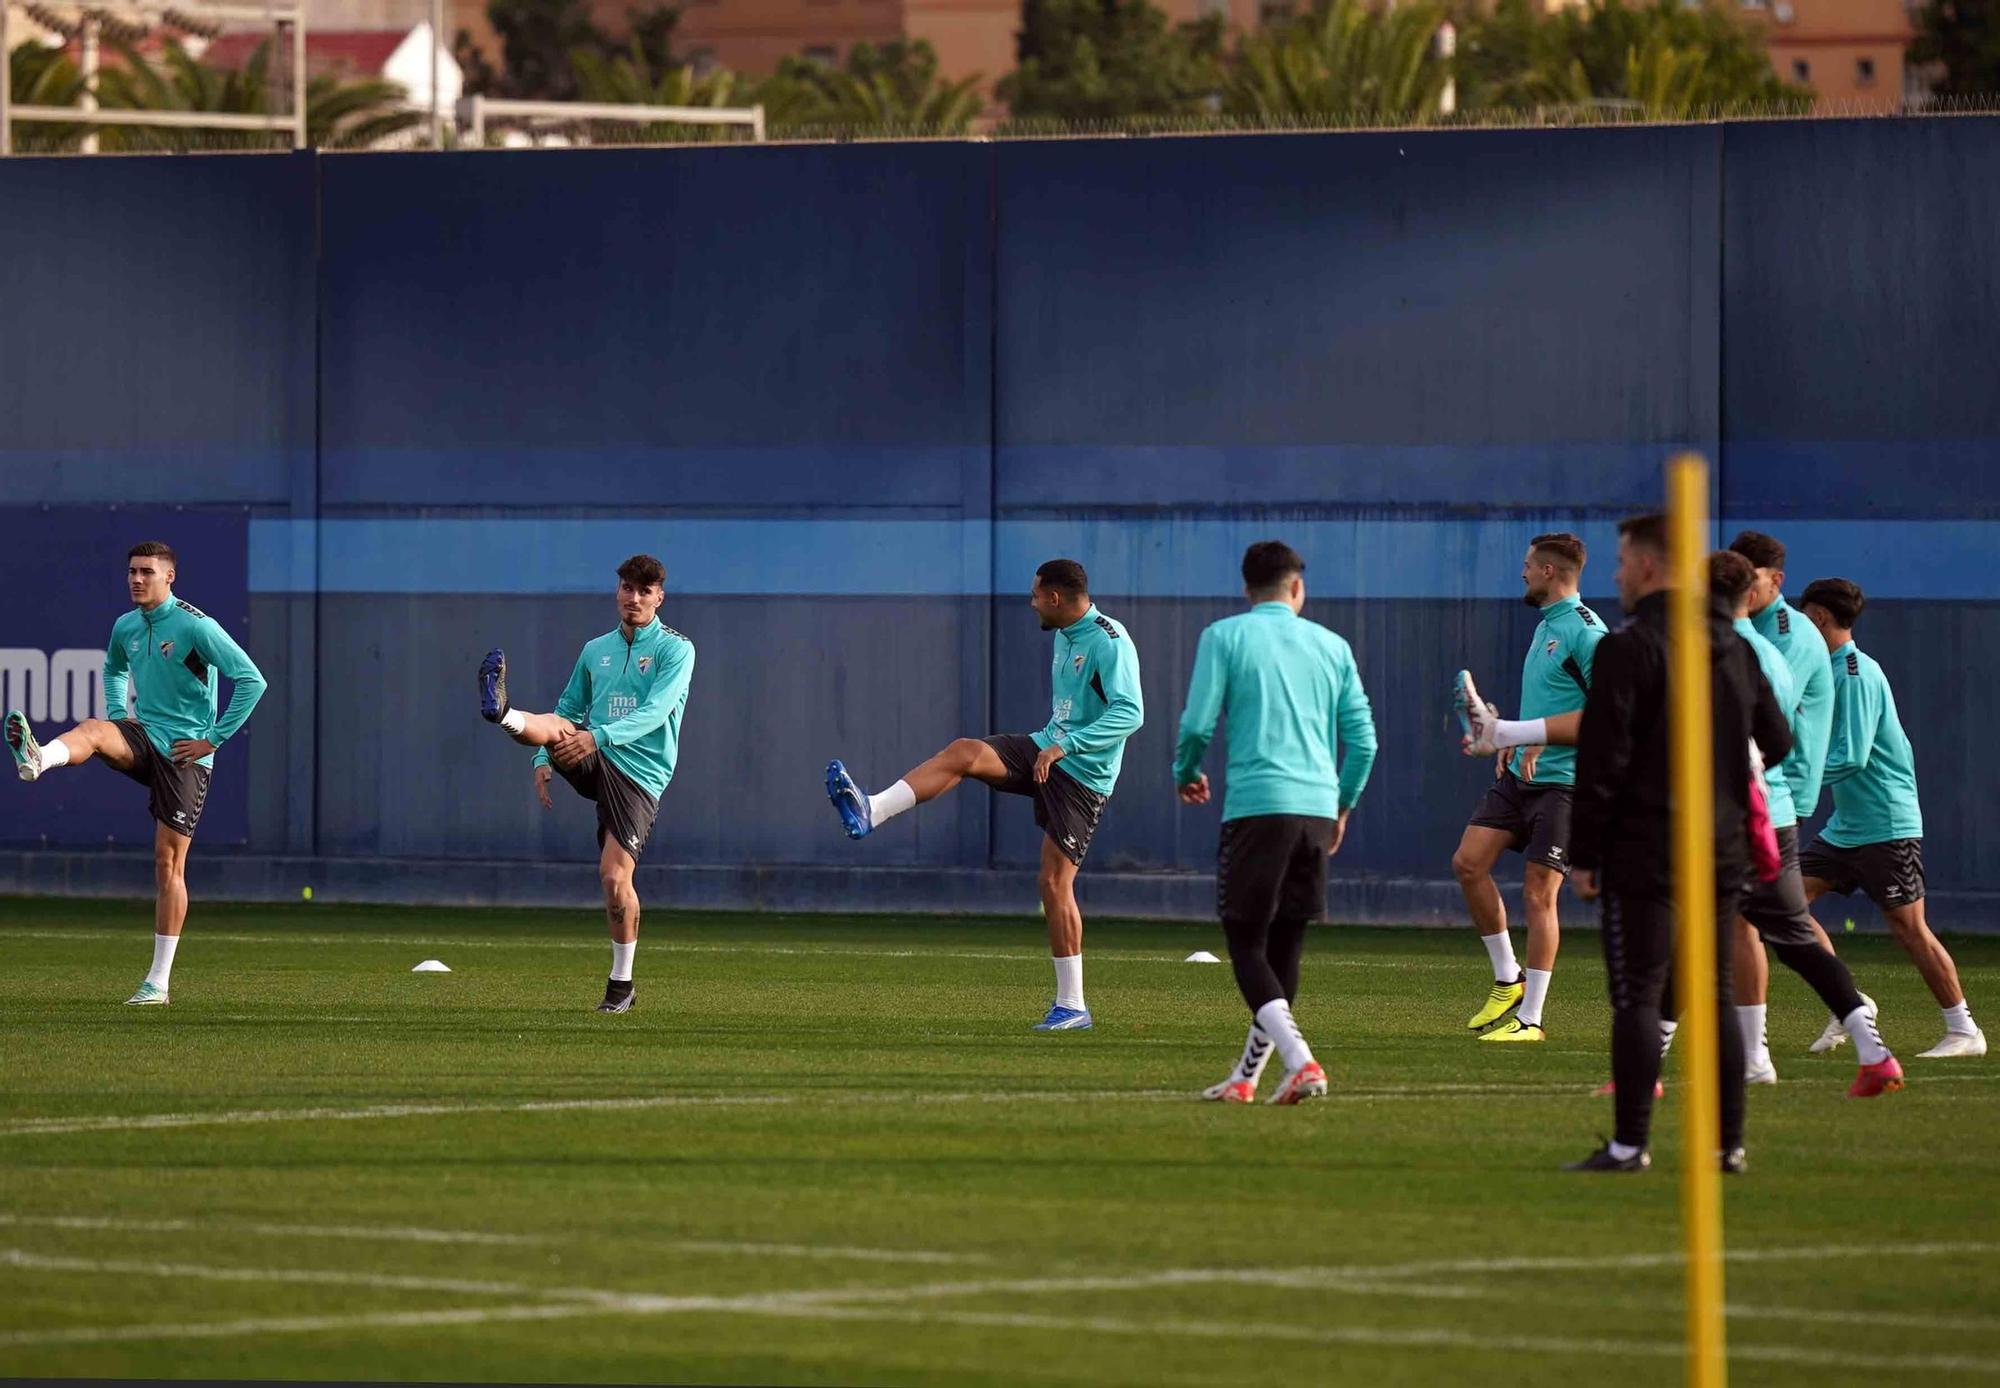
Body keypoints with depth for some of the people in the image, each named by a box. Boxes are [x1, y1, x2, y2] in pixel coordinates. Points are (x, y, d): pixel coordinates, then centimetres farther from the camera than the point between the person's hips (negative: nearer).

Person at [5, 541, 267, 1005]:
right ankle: (36, 759, -63)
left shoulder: (195, 627, -11)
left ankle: (159, 981, 1)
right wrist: (118, 715, 13)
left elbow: (252, 680, -13)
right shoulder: (126, 627, 9)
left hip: (185, 753, -5)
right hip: (143, 739, 5)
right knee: (90, 731, -28)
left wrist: (214, 739, -13)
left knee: (169, 862, -4)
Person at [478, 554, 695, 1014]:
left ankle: (621, 983, 4)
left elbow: (654, 712, -15)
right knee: (557, 726, -29)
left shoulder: (675, 650, 0)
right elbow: (568, 710, 23)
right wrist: (544, 760, 5)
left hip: (639, 774, -4)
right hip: (593, 764, 4)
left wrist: (598, 737, -29)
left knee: (615, 877, -11)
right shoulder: (596, 651, 17)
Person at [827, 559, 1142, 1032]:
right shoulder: (1064, 636, 12)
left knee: (1054, 882, -9)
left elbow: (1129, 712, -27)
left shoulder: (1109, 642, -17)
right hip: (1046, 751, 8)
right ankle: (871, 811, -28)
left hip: (1082, 775, -8)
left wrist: (1065, 745, -32)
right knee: (964, 752, -16)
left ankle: (1072, 1006, -2)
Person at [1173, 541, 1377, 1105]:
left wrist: (1186, 774, 16)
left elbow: (1198, 723, -5)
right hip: (1317, 806, 4)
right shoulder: (1331, 646, 13)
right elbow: (1363, 740, 11)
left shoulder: (1224, 637, 2)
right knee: (1285, 946, 13)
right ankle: (1246, 1076, 21)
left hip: (1256, 804, -4)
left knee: (1246, 942, -1)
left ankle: (1300, 1060, -21)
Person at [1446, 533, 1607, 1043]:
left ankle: (1530, 1017, -2)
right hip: (1520, 774, 9)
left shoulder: (1584, 632, -14)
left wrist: (1543, 740, -25)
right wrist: (1511, 740, 12)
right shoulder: (1545, 627, 16)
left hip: (1562, 780, -9)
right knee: (1468, 863, 2)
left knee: (1538, 892, -7)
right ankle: (1508, 981, 14)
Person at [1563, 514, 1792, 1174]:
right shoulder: (1735, 648, 11)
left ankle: (1630, 1143, -8)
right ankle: (1728, 1141, 9)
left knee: (1637, 996, -5)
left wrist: (1583, 853, -8)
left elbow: (1602, 761, -13)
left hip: (1645, 851, -6)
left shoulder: (1629, 648, -10)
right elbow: (1778, 743, 16)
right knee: (1713, 997, 10)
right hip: (1722, 849, 6)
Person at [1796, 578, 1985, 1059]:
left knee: (1908, 927, -6)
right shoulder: (1837, 669, 12)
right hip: (1846, 827, 10)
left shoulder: (1857, 675, -17)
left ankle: (1964, 1031, 2)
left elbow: (1851, 757, -23)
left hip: (1885, 825, -10)